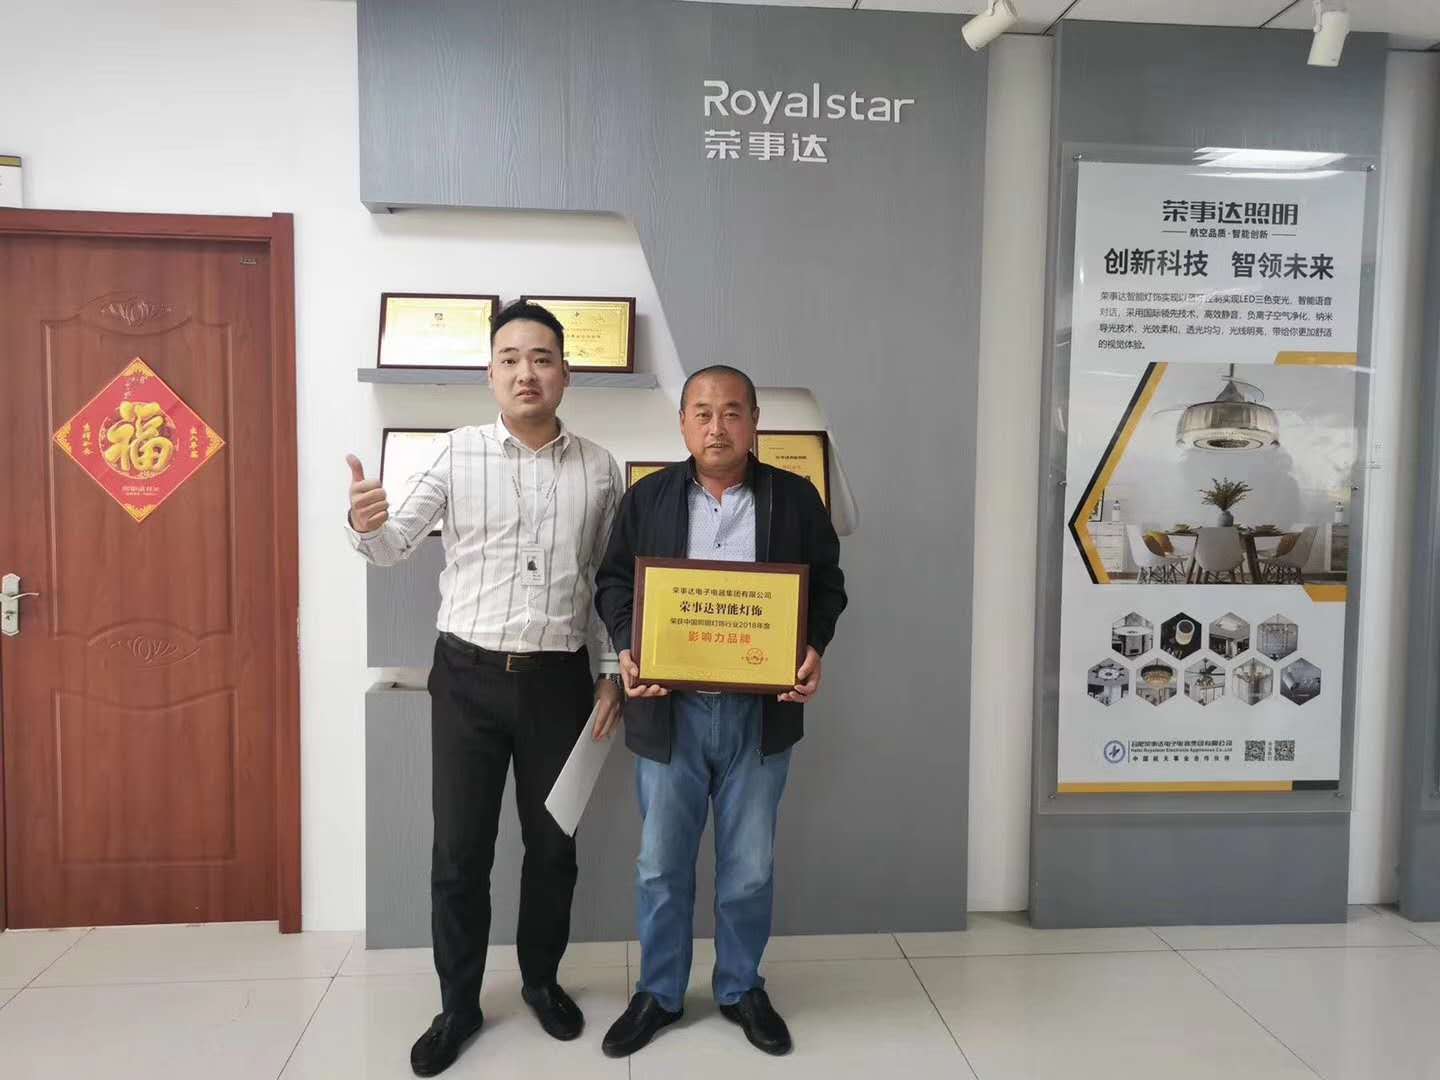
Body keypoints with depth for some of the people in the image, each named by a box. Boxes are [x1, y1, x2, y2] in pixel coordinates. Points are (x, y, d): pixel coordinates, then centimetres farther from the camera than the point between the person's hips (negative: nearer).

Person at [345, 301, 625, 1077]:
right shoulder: (458, 453, -3)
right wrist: (365, 523, -25)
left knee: (553, 843, 14)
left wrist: (613, 674, 6)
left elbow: (609, 582, 8)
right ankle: (458, 1005, 27)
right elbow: (394, 548, -2)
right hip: (468, 676, -1)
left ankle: (542, 980, 36)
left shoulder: (598, 468, 2)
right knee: (459, 850, 7)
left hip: (558, 680, 1)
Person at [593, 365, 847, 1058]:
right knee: (661, 863, 12)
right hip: (668, 711, 0)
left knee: (750, 866, 13)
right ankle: (659, 993, 31)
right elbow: (614, 582, 6)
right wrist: (626, 649, -11)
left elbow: (827, 585, 5)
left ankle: (742, 989, 34)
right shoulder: (647, 498, 2)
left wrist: (814, 648, -13)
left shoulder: (796, 498, 1)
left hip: (760, 712, 0)